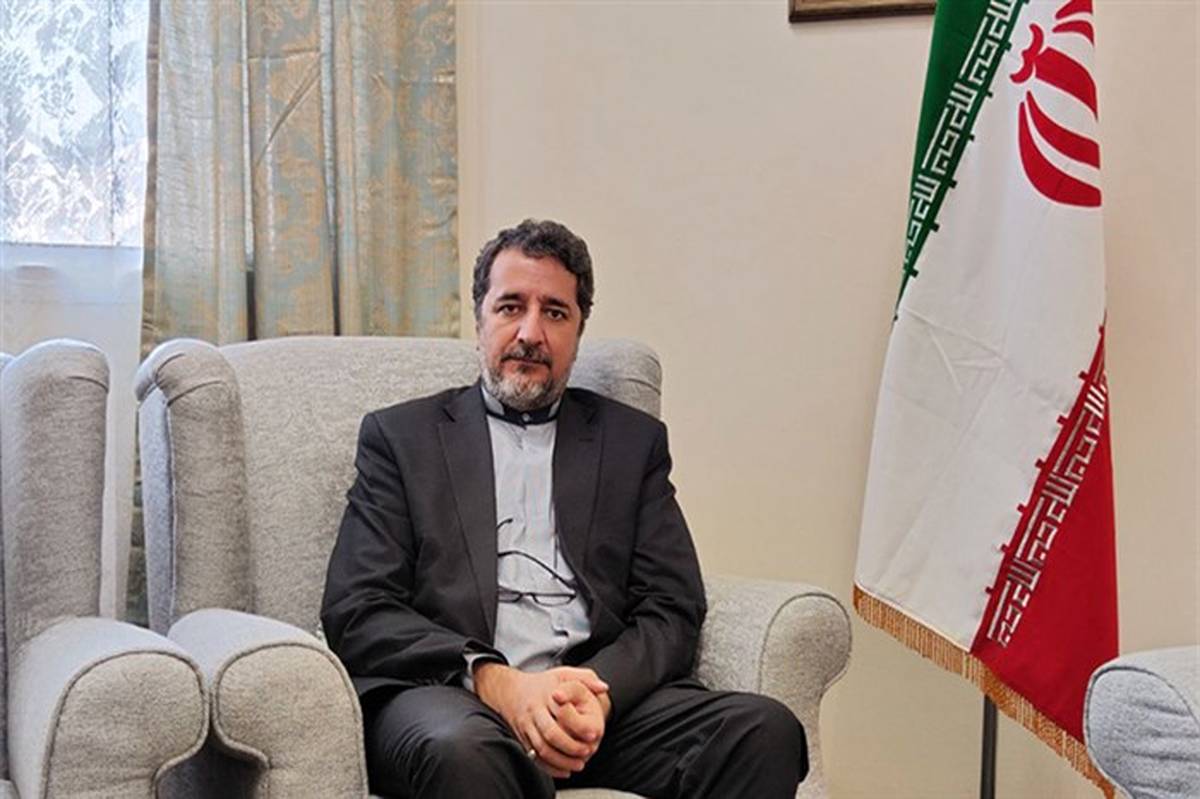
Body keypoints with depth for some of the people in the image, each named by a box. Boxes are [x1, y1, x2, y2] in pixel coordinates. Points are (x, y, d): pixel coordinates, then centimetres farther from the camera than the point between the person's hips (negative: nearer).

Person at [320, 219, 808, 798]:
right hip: (450, 694, -3)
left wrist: (600, 690, -13)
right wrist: (493, 680, -15)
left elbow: (672, 610, 10)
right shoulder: (400, 436, 14)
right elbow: (355, 614, 3)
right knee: (462, 750, -39)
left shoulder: (633, 440, 20)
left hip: (604, 692, 3)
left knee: (766, 730, -25)